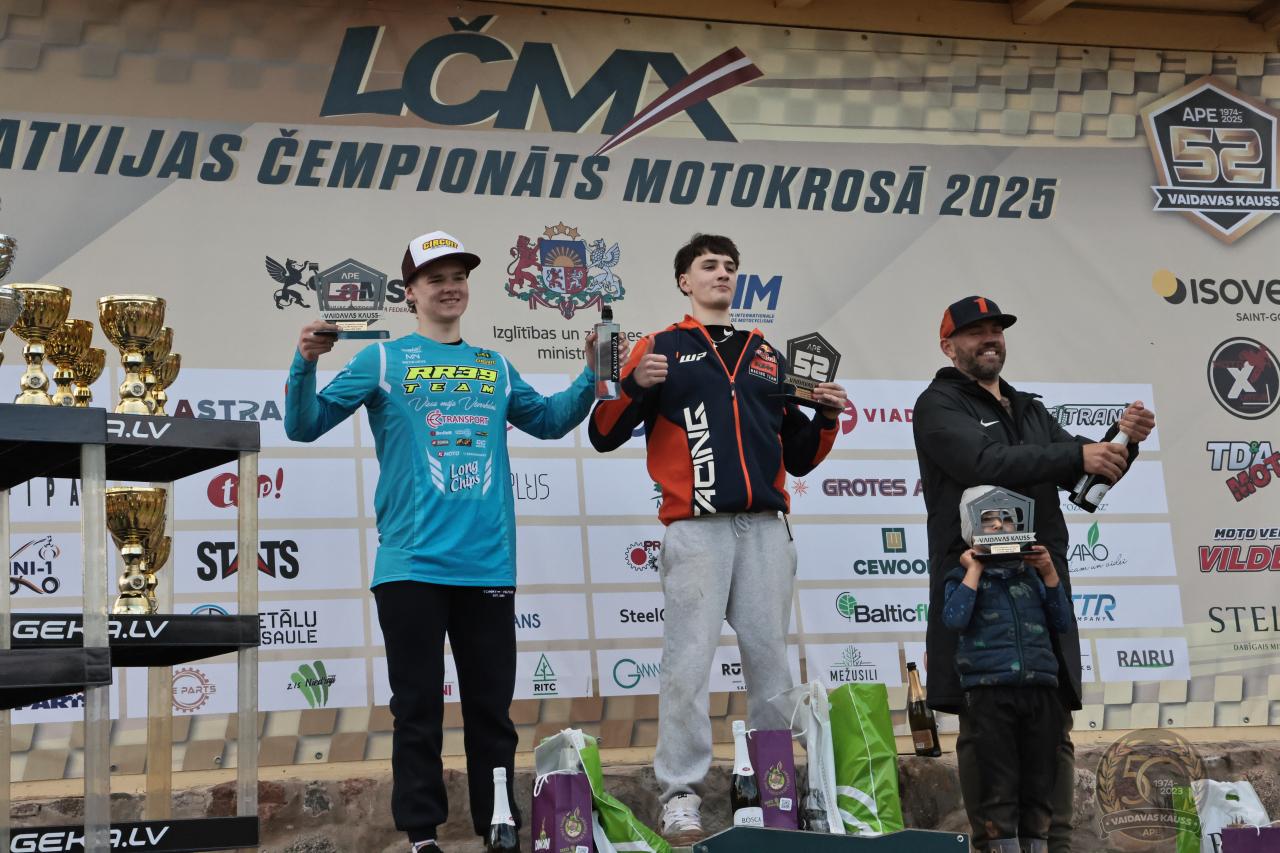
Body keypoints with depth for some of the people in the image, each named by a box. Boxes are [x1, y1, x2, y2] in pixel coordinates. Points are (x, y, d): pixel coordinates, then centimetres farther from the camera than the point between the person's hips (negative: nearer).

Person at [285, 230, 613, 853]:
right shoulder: (383, 360, 3)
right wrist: (306, 363, -17)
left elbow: (549, 421, 27)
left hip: (489, 564, 3)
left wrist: (593, 375, 12)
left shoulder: (494, 367, 14)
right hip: (412, 563, -3)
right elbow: (304, 427, 0)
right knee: (419, 707, 2)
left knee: (492, 707, 9)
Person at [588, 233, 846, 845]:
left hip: (766, 529, 4)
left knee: (770, 659, 3)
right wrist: (634, 386, -12)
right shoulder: (662, 348, 10)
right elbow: (604, 436, 4)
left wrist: (826, 419, 7)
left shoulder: (768, 356, 21)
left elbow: (798, 458, 24)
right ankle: (680, 795, -6)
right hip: (697, 528, -4)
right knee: (688, 662, -9)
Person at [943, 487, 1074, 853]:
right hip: (989, 691, -4)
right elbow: (955, 619, -11)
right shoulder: (962, 577, 9)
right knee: (998, 785, -7)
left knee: (1039, 782, 4)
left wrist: (1049, 573, 6)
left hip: (1039, 689, 4)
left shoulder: (1031, 574, 19)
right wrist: (975, 570, -5)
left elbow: (1062, 622, 14)